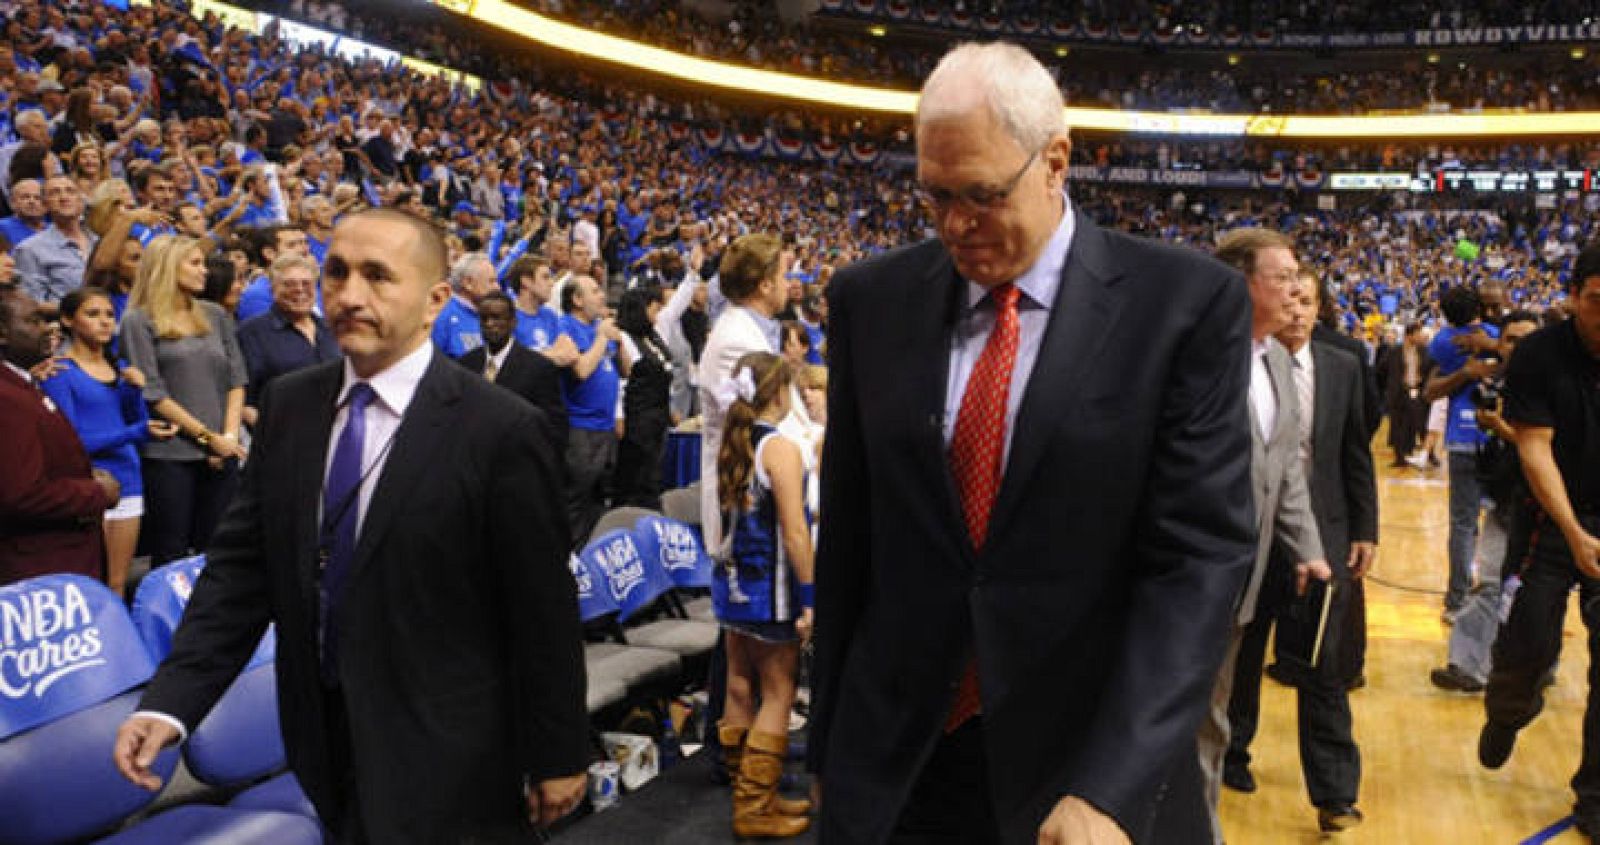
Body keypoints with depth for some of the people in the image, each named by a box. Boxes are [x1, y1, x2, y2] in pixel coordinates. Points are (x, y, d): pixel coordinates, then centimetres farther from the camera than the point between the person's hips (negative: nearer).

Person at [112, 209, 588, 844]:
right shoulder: (287, 404, 0)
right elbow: (241, 564, 1)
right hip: (326, 741, 6)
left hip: (445, 761, -5)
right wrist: (170, 701, -10)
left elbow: (544, 611, -13)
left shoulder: (501, 429, -18)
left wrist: (559, 758, -7)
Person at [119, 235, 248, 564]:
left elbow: (236, 378, 10)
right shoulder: (138, 321, -1)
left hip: (222, 452, 4)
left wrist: (229, 435, -2)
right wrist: (208, 436, -9)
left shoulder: (215, 315, 13)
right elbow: (153, 394, -7)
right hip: (169, 454, -4)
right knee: (170, 558, 2)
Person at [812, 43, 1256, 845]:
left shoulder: (1186, 302, -9)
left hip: (1097, 760, -2)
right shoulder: (871, 298, -1)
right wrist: (832, 735, 7)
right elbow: (848, 535, 4)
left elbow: (1200, 553, -14)